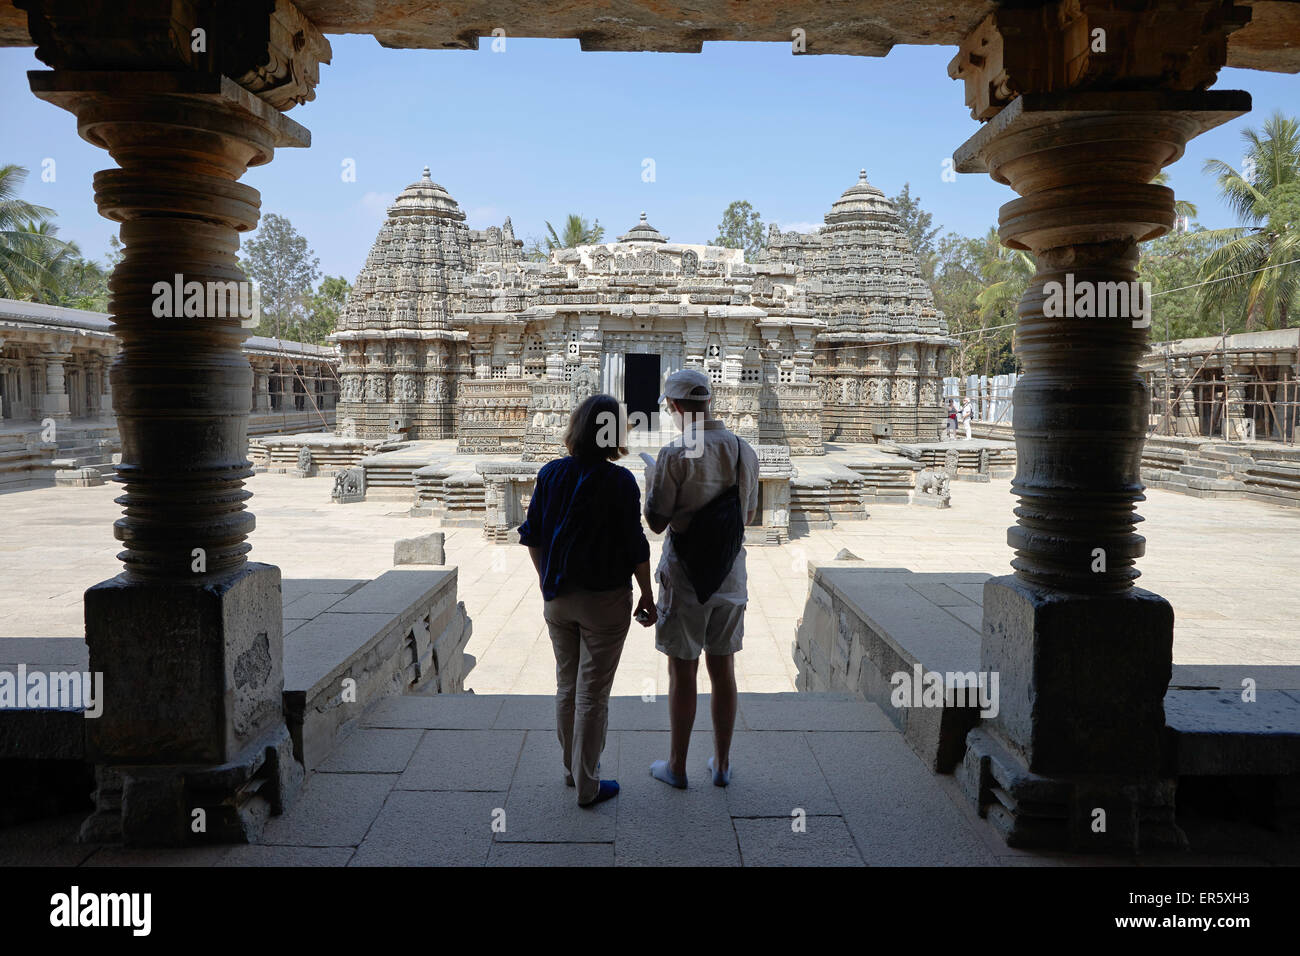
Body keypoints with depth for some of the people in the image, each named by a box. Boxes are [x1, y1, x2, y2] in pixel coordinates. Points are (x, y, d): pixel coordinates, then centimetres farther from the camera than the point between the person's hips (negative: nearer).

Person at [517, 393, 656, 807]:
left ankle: (572, 768, 35)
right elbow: (635, 548, -13)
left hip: (558, 598, 5)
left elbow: (532, 535, 4)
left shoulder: (550, 473, -3)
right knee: (592, 694, 6)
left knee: (566, 686, 19)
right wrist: (647, 595, 0)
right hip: (604, 601, -4)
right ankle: (587, 785, 18)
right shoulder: (620, 481, -16)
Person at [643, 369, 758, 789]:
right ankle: (722, 763, 25)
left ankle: (676, 766, 20)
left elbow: (656, 522, -12)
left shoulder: (675, 454, -16)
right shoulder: (745, 451, 1)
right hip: (731, 577, 5)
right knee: (723, 669, 14)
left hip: (684, 578, -5)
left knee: (682, 674, 7)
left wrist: (651, 480, 5)